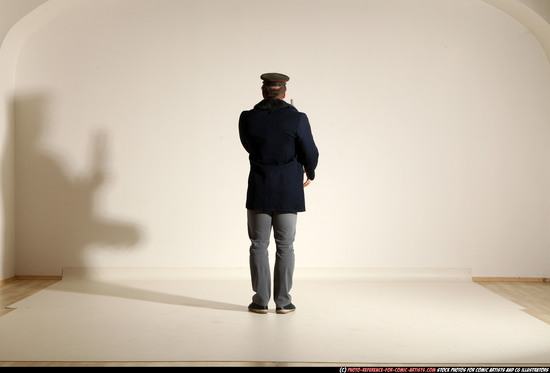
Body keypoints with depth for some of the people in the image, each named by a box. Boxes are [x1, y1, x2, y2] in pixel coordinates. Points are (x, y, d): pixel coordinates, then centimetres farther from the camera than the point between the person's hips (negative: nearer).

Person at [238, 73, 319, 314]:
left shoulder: (247, 119, -5)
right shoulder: (297, 119, -11)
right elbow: (310, 154, -4)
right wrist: (309, 173, 16)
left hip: (259, 192, 1)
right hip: (288, 193, -1)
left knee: (259, 245, 9)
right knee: (284, 246, 7)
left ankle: (260, 301, 10)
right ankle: (283, 301, 10)